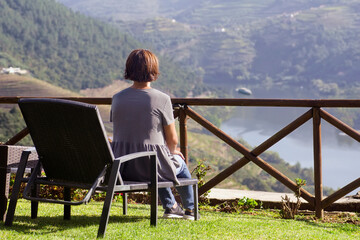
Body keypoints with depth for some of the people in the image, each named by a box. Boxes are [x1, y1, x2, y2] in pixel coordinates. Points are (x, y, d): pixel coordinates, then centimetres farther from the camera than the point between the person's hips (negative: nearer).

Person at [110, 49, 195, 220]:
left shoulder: (117, 98, 0)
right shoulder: (162, 99, -14)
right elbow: (172, 139, -6)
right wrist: (172, 151, 19)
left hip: (121, 168, 5)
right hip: (150, 167, -4)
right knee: (180, 164, 31)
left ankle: (170, 207, 48)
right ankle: (190, 210, 49)